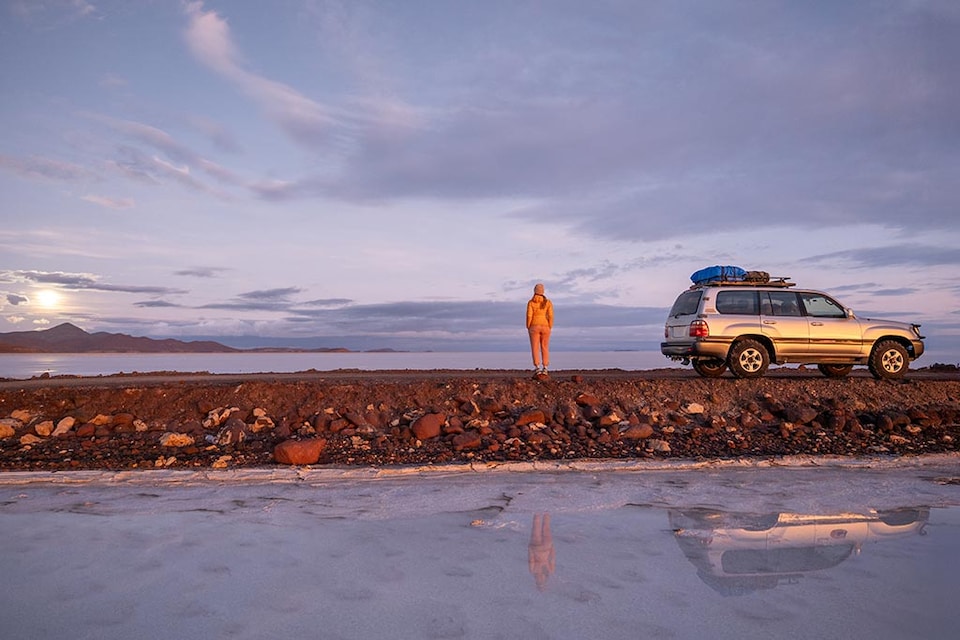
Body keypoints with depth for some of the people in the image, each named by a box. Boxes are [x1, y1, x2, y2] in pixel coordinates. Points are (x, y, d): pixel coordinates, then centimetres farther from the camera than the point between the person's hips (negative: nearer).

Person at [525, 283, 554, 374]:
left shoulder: (531, 302, -6)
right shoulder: (548, 302, -1)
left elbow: (529, 316, -11)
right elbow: (550, 316, -6)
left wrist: (528, 328, 0)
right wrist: (549, 328, 4)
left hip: (534, 327, -2)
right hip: (545, 327, 2)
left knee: (535, 348, 0)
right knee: (545, 348, 9)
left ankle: (537, 367, -10)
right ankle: (545, 368, 3)